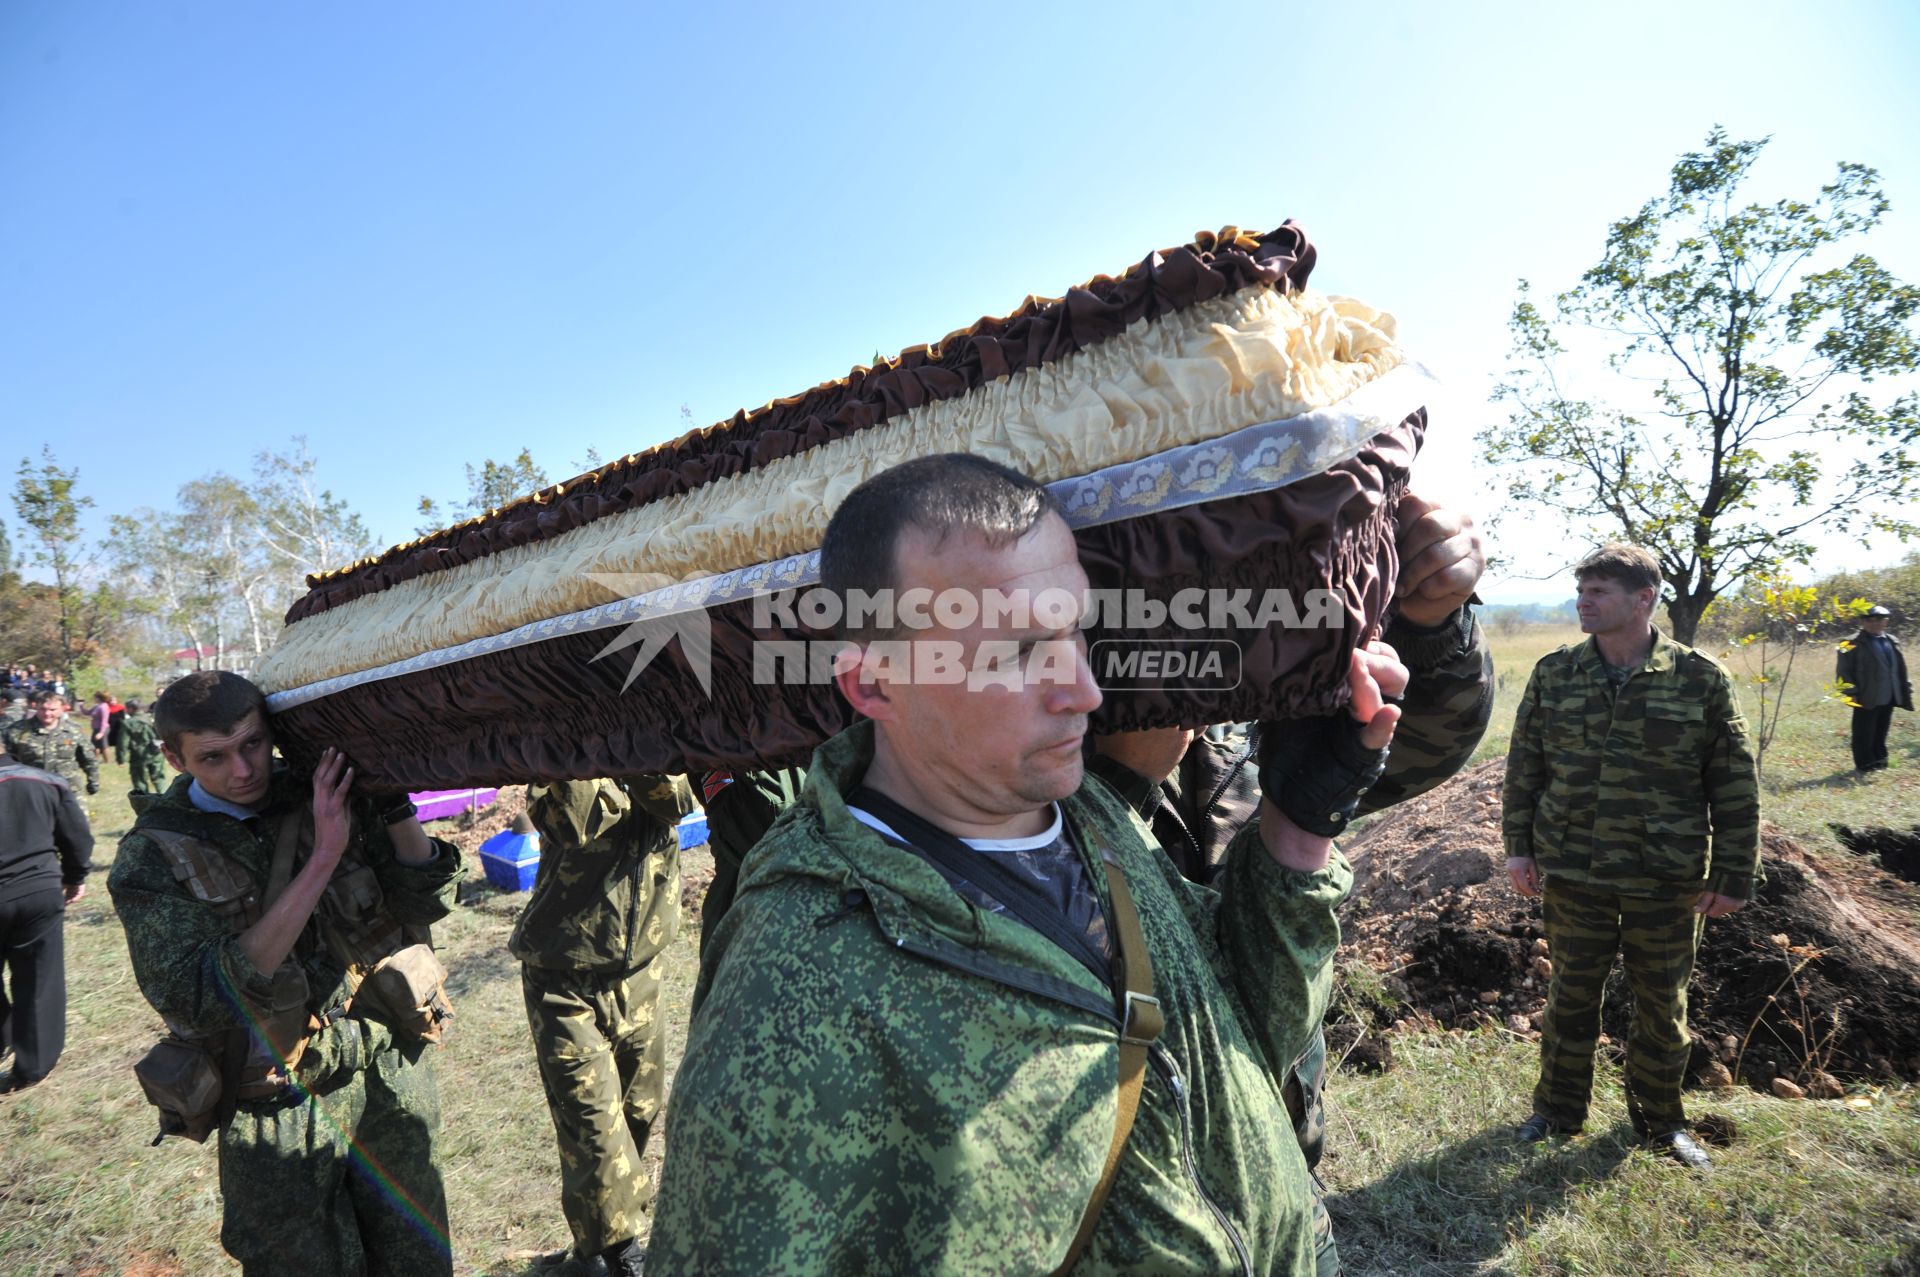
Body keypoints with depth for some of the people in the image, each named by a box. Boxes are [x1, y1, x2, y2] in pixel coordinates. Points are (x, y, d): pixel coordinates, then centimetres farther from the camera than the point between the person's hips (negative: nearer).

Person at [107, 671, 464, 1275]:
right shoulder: (153, 856, -12)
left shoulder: (326, 797, -6)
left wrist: (395, 805, -21)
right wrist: (320, 861, -30)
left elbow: (424, 904, -5)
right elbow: (198, 1001, -24)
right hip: (280, 1108, -2)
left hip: (391, 1071, 3)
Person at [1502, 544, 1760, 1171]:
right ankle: (1558, 1110, 32)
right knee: (1570, 996, 14)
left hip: (1668, 881, -1)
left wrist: (1733, 876, -2)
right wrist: (1519, 846, 2)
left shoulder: (1701, 679, -6)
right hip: (1571, 874, 1)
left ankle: (1660, 1120, 37)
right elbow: (1524, 765, 5)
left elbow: (1735, 785, -2)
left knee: (1663, 1004, 15)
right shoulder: (1554, 673, -1)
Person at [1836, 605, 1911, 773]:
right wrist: (1851, 692, -15)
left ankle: (1879, 761, 28)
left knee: (1880, 733, 16)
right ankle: (1865, 764, 10)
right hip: (1867, 699, -6)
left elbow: (1901, 669, 17)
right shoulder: (1854, 643, -8)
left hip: (1888, 698, 6)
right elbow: (1843, 670, -10)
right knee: (1864, 734, 1)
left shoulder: (1892, 642, 12)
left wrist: (1905, 690, 13)